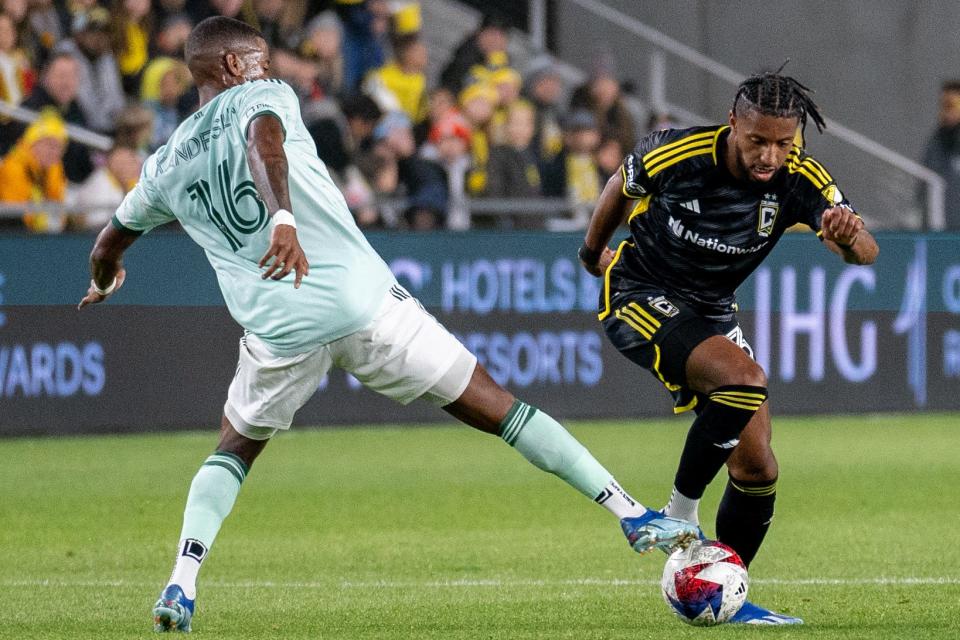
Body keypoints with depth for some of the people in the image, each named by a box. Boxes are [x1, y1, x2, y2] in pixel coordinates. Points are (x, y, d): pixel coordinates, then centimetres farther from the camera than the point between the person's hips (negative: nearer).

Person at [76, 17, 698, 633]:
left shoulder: (165, 168, 16)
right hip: (363, 301, -3)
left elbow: (110, 243, 30)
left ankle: (181, 586, 7)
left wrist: (103, 282, 53)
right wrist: (283, 219, -37)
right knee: (496, 405, 6)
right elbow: (265, 141, -20)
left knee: (234, 451, 27)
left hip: (279, 329, 3)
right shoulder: (262, 97, 5)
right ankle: (633, 516, 4)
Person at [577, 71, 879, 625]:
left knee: (756, 466, -1)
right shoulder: (674, 154, -22)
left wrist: (850, 235, -54)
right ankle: (681, 516, -15)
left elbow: (866, 252, -30)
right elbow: (622, 188, 1)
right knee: (745, 377, -30)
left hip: (712, 311, 5)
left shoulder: (802, 180, -17)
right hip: (639, 298, -5)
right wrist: (594, 252, 18)